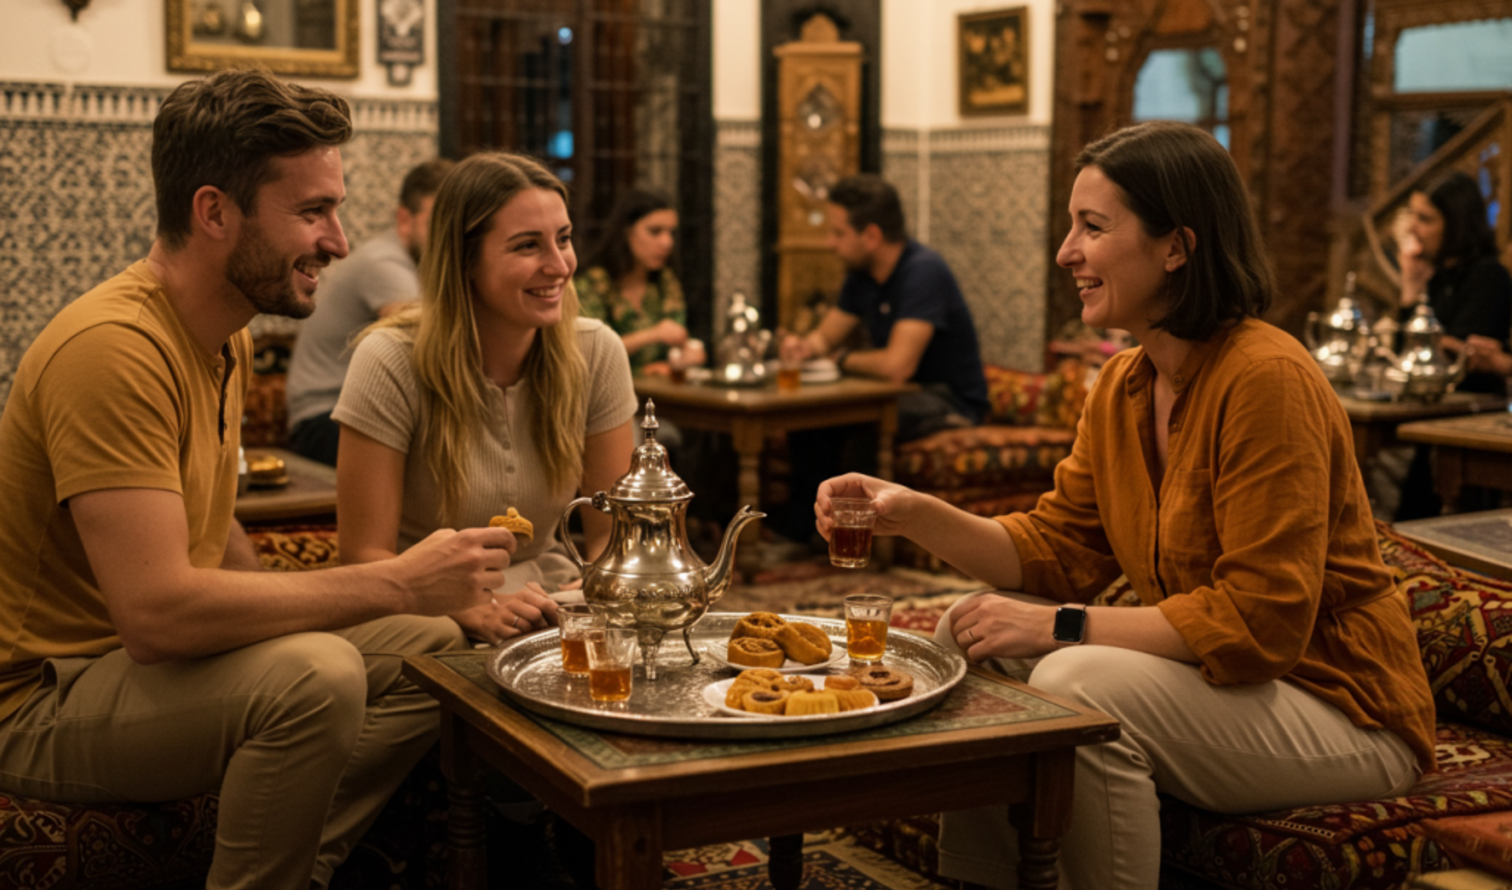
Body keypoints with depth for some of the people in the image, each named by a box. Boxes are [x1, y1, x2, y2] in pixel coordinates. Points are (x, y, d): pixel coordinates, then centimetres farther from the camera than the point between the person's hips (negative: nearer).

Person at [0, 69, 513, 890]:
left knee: (433, 647, 2)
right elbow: (157, 608, -33)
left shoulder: (225, 336, 7)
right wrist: (395, 583, -27)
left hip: (143, 659, 10)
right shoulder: (115, 348, -25)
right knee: (317, 675, -32)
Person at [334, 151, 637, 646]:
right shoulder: (391, 364, -14)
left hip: (546, 617, 3)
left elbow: (609, 533, 4)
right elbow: (367, 555, -11)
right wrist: (479, 613, -28)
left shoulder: (595, 354, -2)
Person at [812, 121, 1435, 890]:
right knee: (972, 634, 0)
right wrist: (912, 514, -9)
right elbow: (1061, 546, 5)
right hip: (1213, 675, 8)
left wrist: (1062, 627, -24)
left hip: (1339, 708, -8)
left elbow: (1260, 621, -25)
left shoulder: (1266, 379, -23)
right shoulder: (1123, 385, 4)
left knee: (1077, 683, -29)